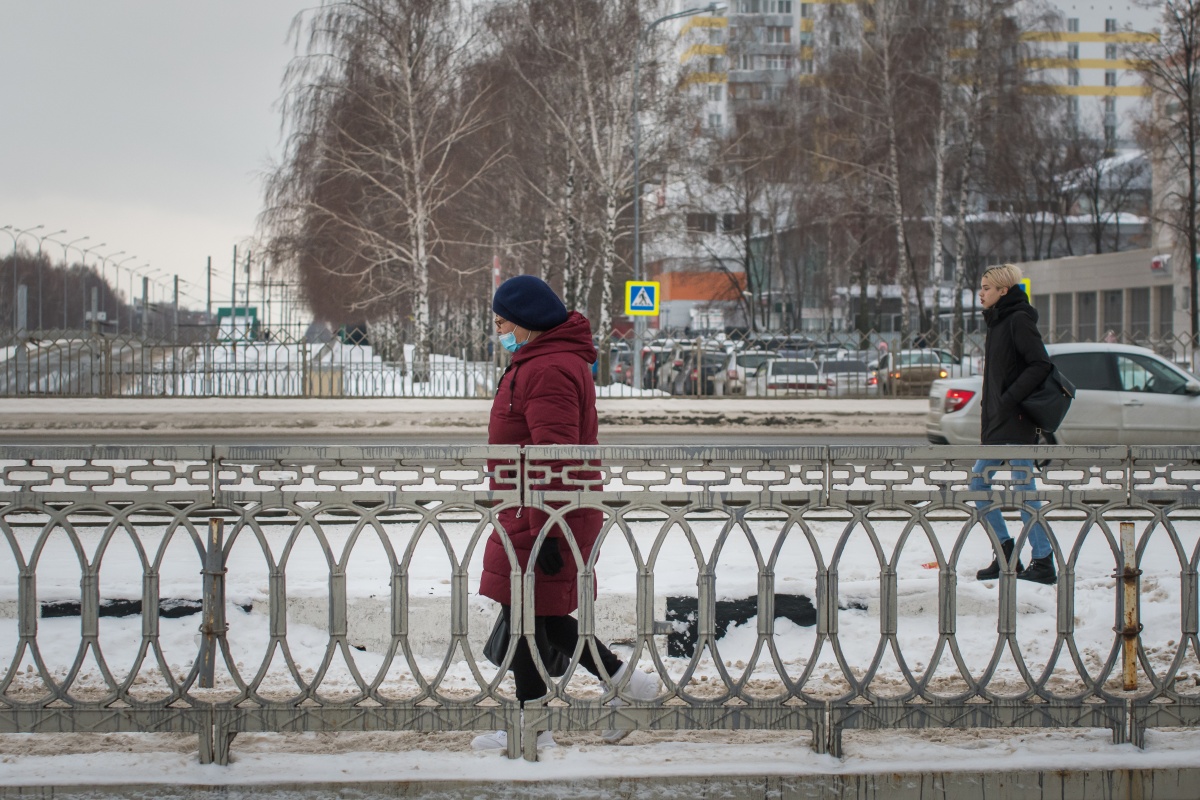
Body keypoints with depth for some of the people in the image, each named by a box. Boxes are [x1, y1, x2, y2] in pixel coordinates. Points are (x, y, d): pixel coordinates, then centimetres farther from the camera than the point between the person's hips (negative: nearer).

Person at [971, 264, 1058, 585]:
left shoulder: (1018, 320, -11)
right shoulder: (997, 322, 17)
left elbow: (1041, 364, -19)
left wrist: (1010, 398, -21)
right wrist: (988, 417, 15)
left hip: (1017, 423, -10)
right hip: (998, 424, 10)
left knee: (1023, 488, -8)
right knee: (978, 480, 11)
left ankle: (1043, 562, -2)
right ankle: (1007, 556, 16)